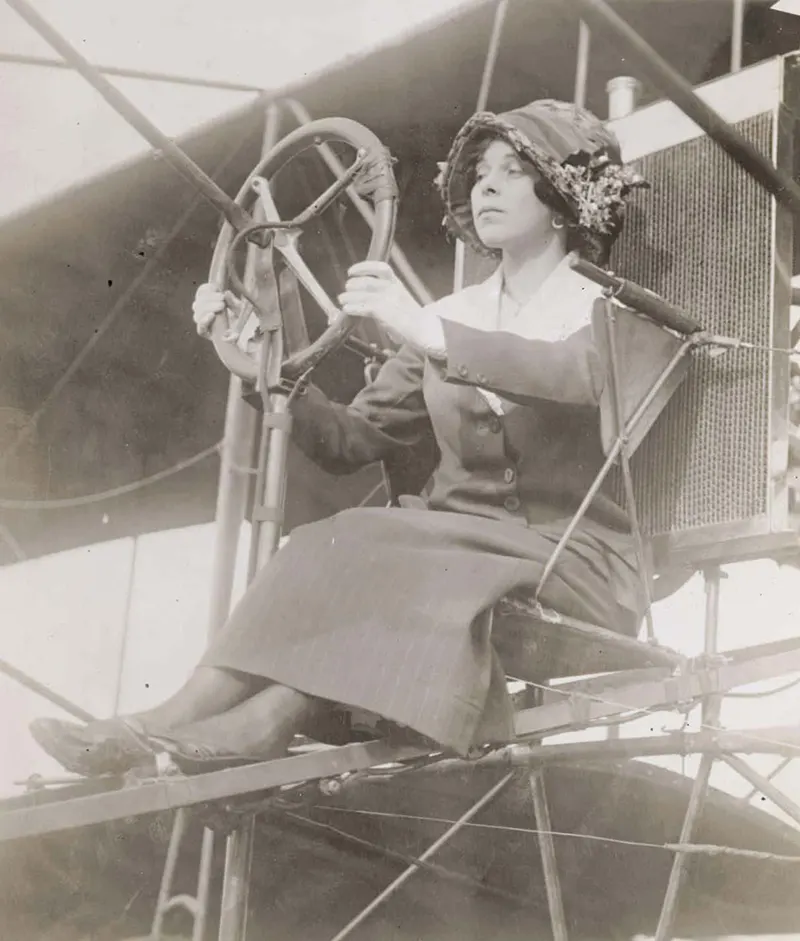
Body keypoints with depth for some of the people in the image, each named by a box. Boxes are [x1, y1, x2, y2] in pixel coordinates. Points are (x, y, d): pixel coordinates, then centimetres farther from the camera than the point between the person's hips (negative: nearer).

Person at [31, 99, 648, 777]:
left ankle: (262, 724, -38)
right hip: (458, 541, 4)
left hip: (572, 559, -4)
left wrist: (427, 333, -38)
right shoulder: (451, 318, 18)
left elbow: (586, 372, -25)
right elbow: (350, 442, 11)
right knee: (344, 548, -27)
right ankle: (174, 728, -36)